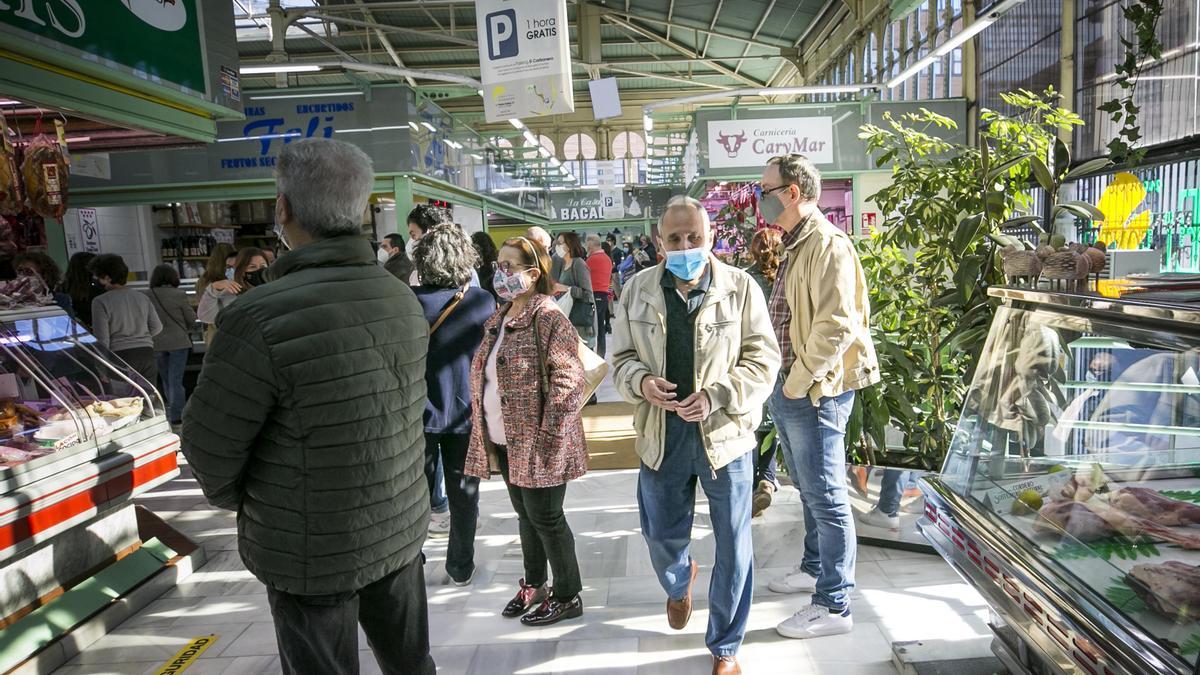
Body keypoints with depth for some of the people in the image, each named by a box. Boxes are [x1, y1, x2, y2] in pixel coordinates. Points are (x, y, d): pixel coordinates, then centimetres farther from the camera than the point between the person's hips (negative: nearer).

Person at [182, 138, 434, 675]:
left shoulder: (261, 318, -25)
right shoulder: (403, 299, -5)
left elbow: (209, 446, -14)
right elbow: (395, 410, 3)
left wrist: (238, 501, 6)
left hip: (311, 552, -5)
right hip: (401, 527, 5)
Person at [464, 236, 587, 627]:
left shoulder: (549, 319, -17)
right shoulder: (497, 321, 10)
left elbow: (568, 383, -21)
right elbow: (482, 377, 17)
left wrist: (548, 440, -22)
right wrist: (484, 431, 12)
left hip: (536, 443, -8)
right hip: (506, 440, 8)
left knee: (545, 517, 4)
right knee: (525, 513, 20)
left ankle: (567, 596, 22)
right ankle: (534, 584, 38)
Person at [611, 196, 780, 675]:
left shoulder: (740, 287, -6)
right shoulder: (637, 290, 1)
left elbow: (763, 359, -6)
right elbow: (621, 358, 7)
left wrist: (716, 395, -20)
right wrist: (641, 382, -16)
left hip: (725, 434, -2)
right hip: (661, 435, 2)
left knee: (734, 546, 9)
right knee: (661, 535, 17)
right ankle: (680, 582, 55)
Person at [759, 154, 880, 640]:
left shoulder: (828, 245, -17)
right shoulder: (795, 246, 15)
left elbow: (836, 325, -24)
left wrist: (799, 382, -18)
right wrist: (784, 383, 14)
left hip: (814, 391, -10)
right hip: (788, 387, 10)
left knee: (826, 497, 0)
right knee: (809, 489, 22)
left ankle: (834, 606, 11)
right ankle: (815, 568, 40)